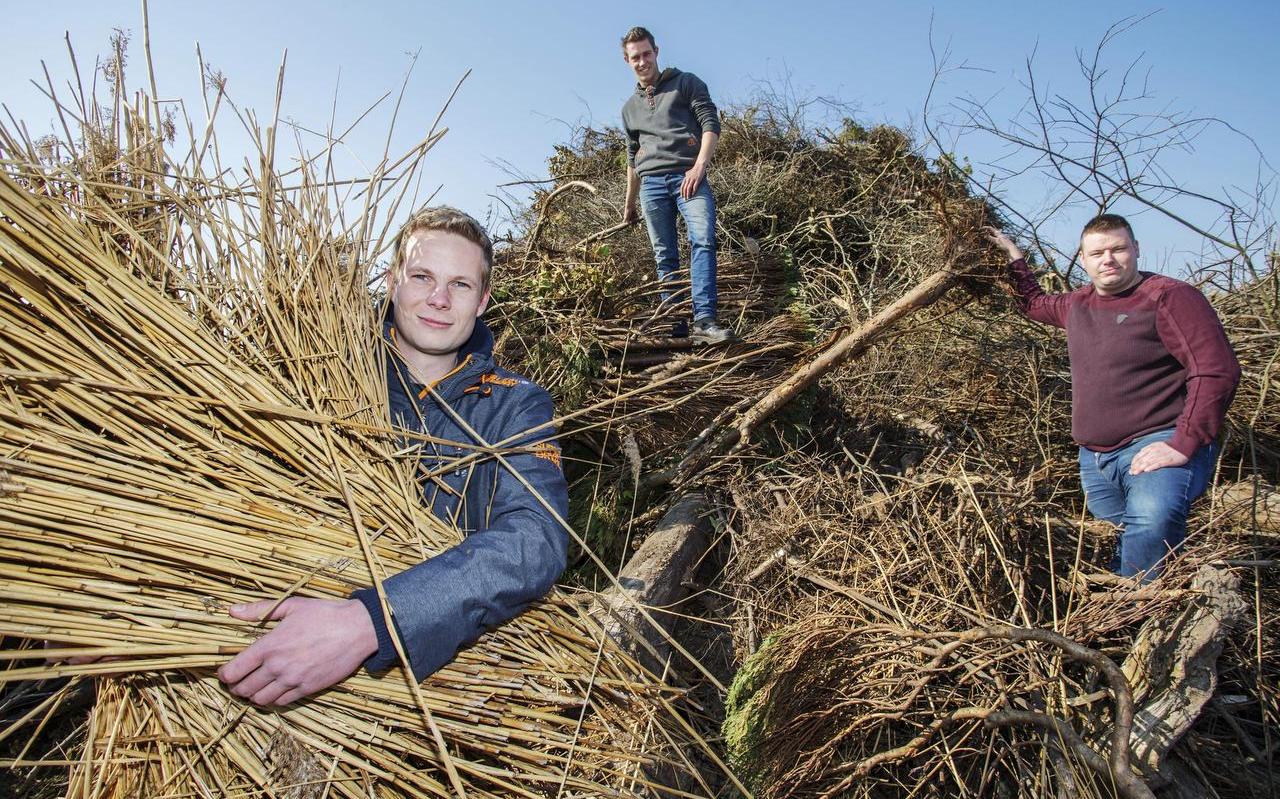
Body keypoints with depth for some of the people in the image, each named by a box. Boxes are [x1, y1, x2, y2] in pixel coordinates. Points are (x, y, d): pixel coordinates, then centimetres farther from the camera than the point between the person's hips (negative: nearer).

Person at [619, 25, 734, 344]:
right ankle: (675, 326, 0)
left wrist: (699, 166, -14)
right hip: (652, 183, 5)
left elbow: (711, 124, 1)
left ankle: (703, 320, -31)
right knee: (665, 257, -1)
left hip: (689, 176, -4)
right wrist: (629, 204, 30)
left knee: (703, 240, -23)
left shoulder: (685, 83, 12)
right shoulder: (629, 107, 26)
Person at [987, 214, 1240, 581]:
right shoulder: (1079, 303, 15)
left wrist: (1183, 445, -21)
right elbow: (1034, 304, 39)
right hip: (1095, 456, 8)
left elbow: (1217, 371, -16)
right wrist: (1014, 256, 36)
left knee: (1152, 521, -35)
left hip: (1156, 444, -7)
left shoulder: (1169, 297, -8)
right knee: (1115, 546, 11)